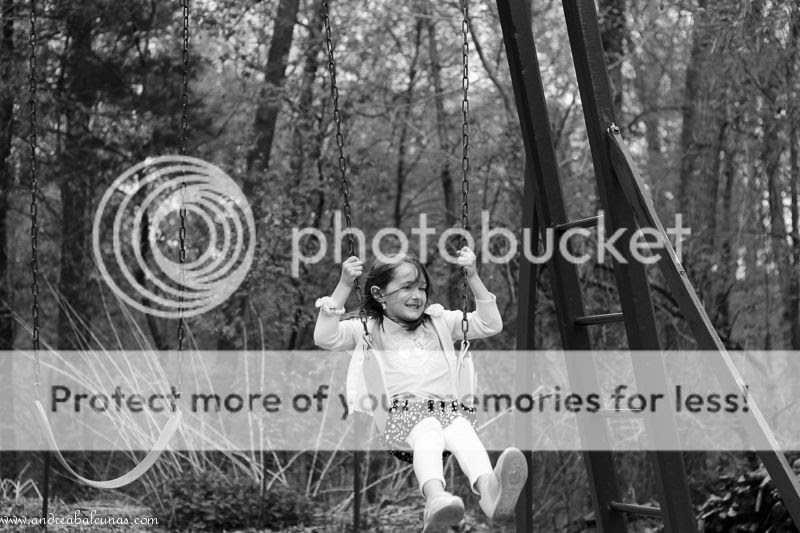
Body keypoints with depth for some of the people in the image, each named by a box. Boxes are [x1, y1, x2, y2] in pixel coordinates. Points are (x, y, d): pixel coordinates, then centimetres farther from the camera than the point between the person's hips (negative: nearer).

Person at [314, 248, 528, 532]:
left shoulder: (439, 321, 27)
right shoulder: (368, 328, 18)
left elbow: (490, 325, 23)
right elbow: (325, 338, 3)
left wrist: (473, 278, 14)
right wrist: (344, 285, -2)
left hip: (450, 407, 3)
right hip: (401, 412, -2)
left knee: (462, 431, -34)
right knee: (428, 430, -38)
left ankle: (489, 489, -65)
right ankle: (435, 497, -66)